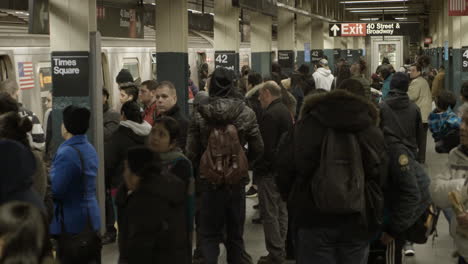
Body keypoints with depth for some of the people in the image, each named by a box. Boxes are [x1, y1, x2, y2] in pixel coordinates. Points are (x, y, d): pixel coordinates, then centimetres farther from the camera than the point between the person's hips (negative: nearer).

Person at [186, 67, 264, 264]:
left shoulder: (200, 114, -9)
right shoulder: (246, 113, -7)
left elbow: (191, 151, -6)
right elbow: (258, 149, -2)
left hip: (209, 180, -1)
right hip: (238, 180, 1)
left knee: (209, 233, 7)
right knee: (235, 233, 16)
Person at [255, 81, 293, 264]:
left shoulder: (270, 115, -19)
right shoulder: (285, 111, 12)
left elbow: (265, 147, -22)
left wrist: (259, 167, -14)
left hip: (270, 171, -10)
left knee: (270, 214, -3)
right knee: (281, 211, 15)